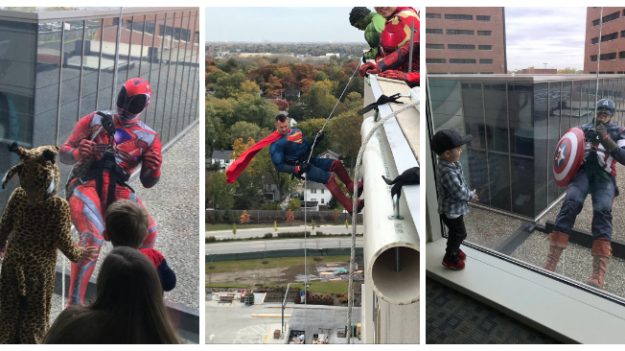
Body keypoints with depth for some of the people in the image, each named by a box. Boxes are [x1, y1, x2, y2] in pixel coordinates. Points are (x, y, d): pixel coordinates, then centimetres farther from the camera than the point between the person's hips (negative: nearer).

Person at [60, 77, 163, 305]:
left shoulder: (149, 138, 13)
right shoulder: (95, 120, 11)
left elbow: (147, 182, 10)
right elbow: (64, 153, 8)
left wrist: (153, 171, -14)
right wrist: (78, 153, -16)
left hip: (117, 190, 2)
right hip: (85, 184, -2)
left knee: (148, 231, -22)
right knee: (93, 237, -29)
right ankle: (74, 304, -22)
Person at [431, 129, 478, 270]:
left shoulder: (448, 163, -6)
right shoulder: (448, 173, -37)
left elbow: (460, 183, 9)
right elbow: (460, 193, -29)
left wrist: (468, 192, -1)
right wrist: (472, 195, -12)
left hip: (453, 208, 9)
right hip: (451, 210, -9)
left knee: (455, 232, 27)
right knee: (460, 233, 10)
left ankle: (453, 250, 48)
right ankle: (449, 258, 27)